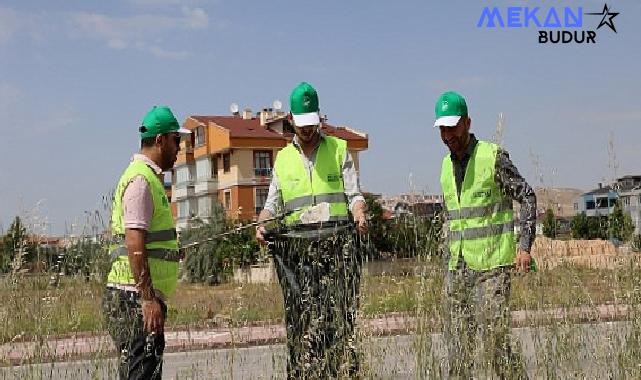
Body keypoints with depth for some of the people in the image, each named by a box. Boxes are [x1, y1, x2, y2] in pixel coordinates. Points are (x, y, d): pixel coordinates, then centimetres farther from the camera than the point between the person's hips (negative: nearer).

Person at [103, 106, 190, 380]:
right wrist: (148, 299, -23)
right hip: (135, 296, -10)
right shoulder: (141, 179, -13)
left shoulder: (149, 177, 20)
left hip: (145, 296, 10)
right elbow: (134, 243, -21)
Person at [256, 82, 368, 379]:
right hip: (297, 248, 2)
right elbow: (272, 203, 16)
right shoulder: (283, 158, 16)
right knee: (301, 318, -2)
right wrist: (261, 225, -4)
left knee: (339, 315, -8)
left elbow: (354, 194, 5)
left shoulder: (338, 149, 11)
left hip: (336, 245, -2)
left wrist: (359, 214, -16)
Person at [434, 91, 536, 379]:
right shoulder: (447, 165, 12)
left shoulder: (493, 156, -7)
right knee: (457, 345, 7)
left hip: (491, 266, -6)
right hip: (457, 269, 6)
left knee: (494, 343, -7)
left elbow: (527, 198, -5)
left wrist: (524, 246, -14)